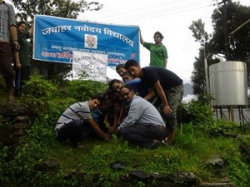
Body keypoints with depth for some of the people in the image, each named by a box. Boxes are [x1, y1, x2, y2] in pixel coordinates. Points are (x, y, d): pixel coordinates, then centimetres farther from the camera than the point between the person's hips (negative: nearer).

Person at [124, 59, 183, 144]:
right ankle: (166, 134, 11)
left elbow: (159, 88, -26)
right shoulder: (143, 78, 4)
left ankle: (171, 140, -10)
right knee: (164, 111, 3)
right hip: (166, 88, 9)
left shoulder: (149, 72, -24)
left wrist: (166, 105, -25)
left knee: (170, 111, -18)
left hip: (176, 86, -9)